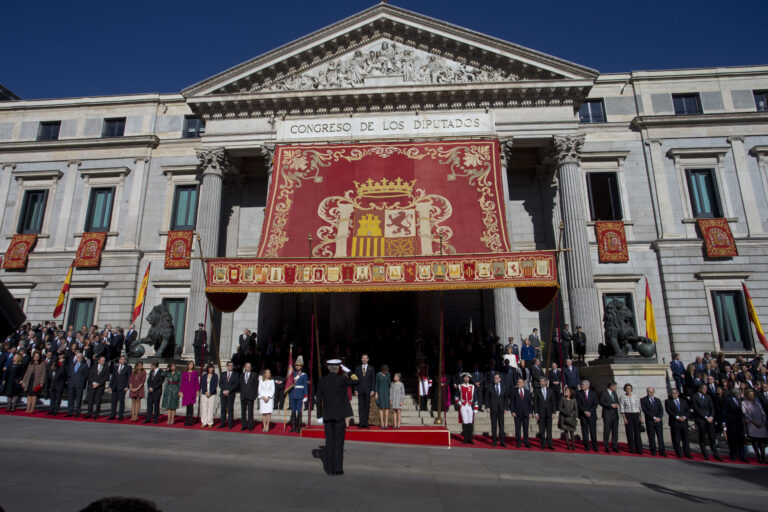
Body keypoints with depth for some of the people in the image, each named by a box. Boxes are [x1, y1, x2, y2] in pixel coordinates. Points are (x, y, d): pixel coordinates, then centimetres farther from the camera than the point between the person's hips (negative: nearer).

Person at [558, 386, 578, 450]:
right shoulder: (563, 399, -1)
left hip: (571, 418, 0)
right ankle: (568, 445, 9)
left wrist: (576, 417, -5)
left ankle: (573, 445, 7)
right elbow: (560, 408, -2)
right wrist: (566, 413, -14)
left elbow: (576, 409, 5)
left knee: (572, 431, -1)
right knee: (566, 431, 2)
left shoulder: (573, 400, 2)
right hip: (564, 417, 0)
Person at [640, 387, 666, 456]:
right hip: (649, 421, -3)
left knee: (660, 437, 1)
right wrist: (654, 418, -13)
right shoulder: (643, 400, 2)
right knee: (651, 437, -1)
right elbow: (645, 410, -7)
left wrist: (659, 418, -9)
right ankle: (653, 451, 6)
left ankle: (662, 451, 6)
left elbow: (661, 410, 8)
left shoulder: (658, 400, 17)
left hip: (658, 421, 3)